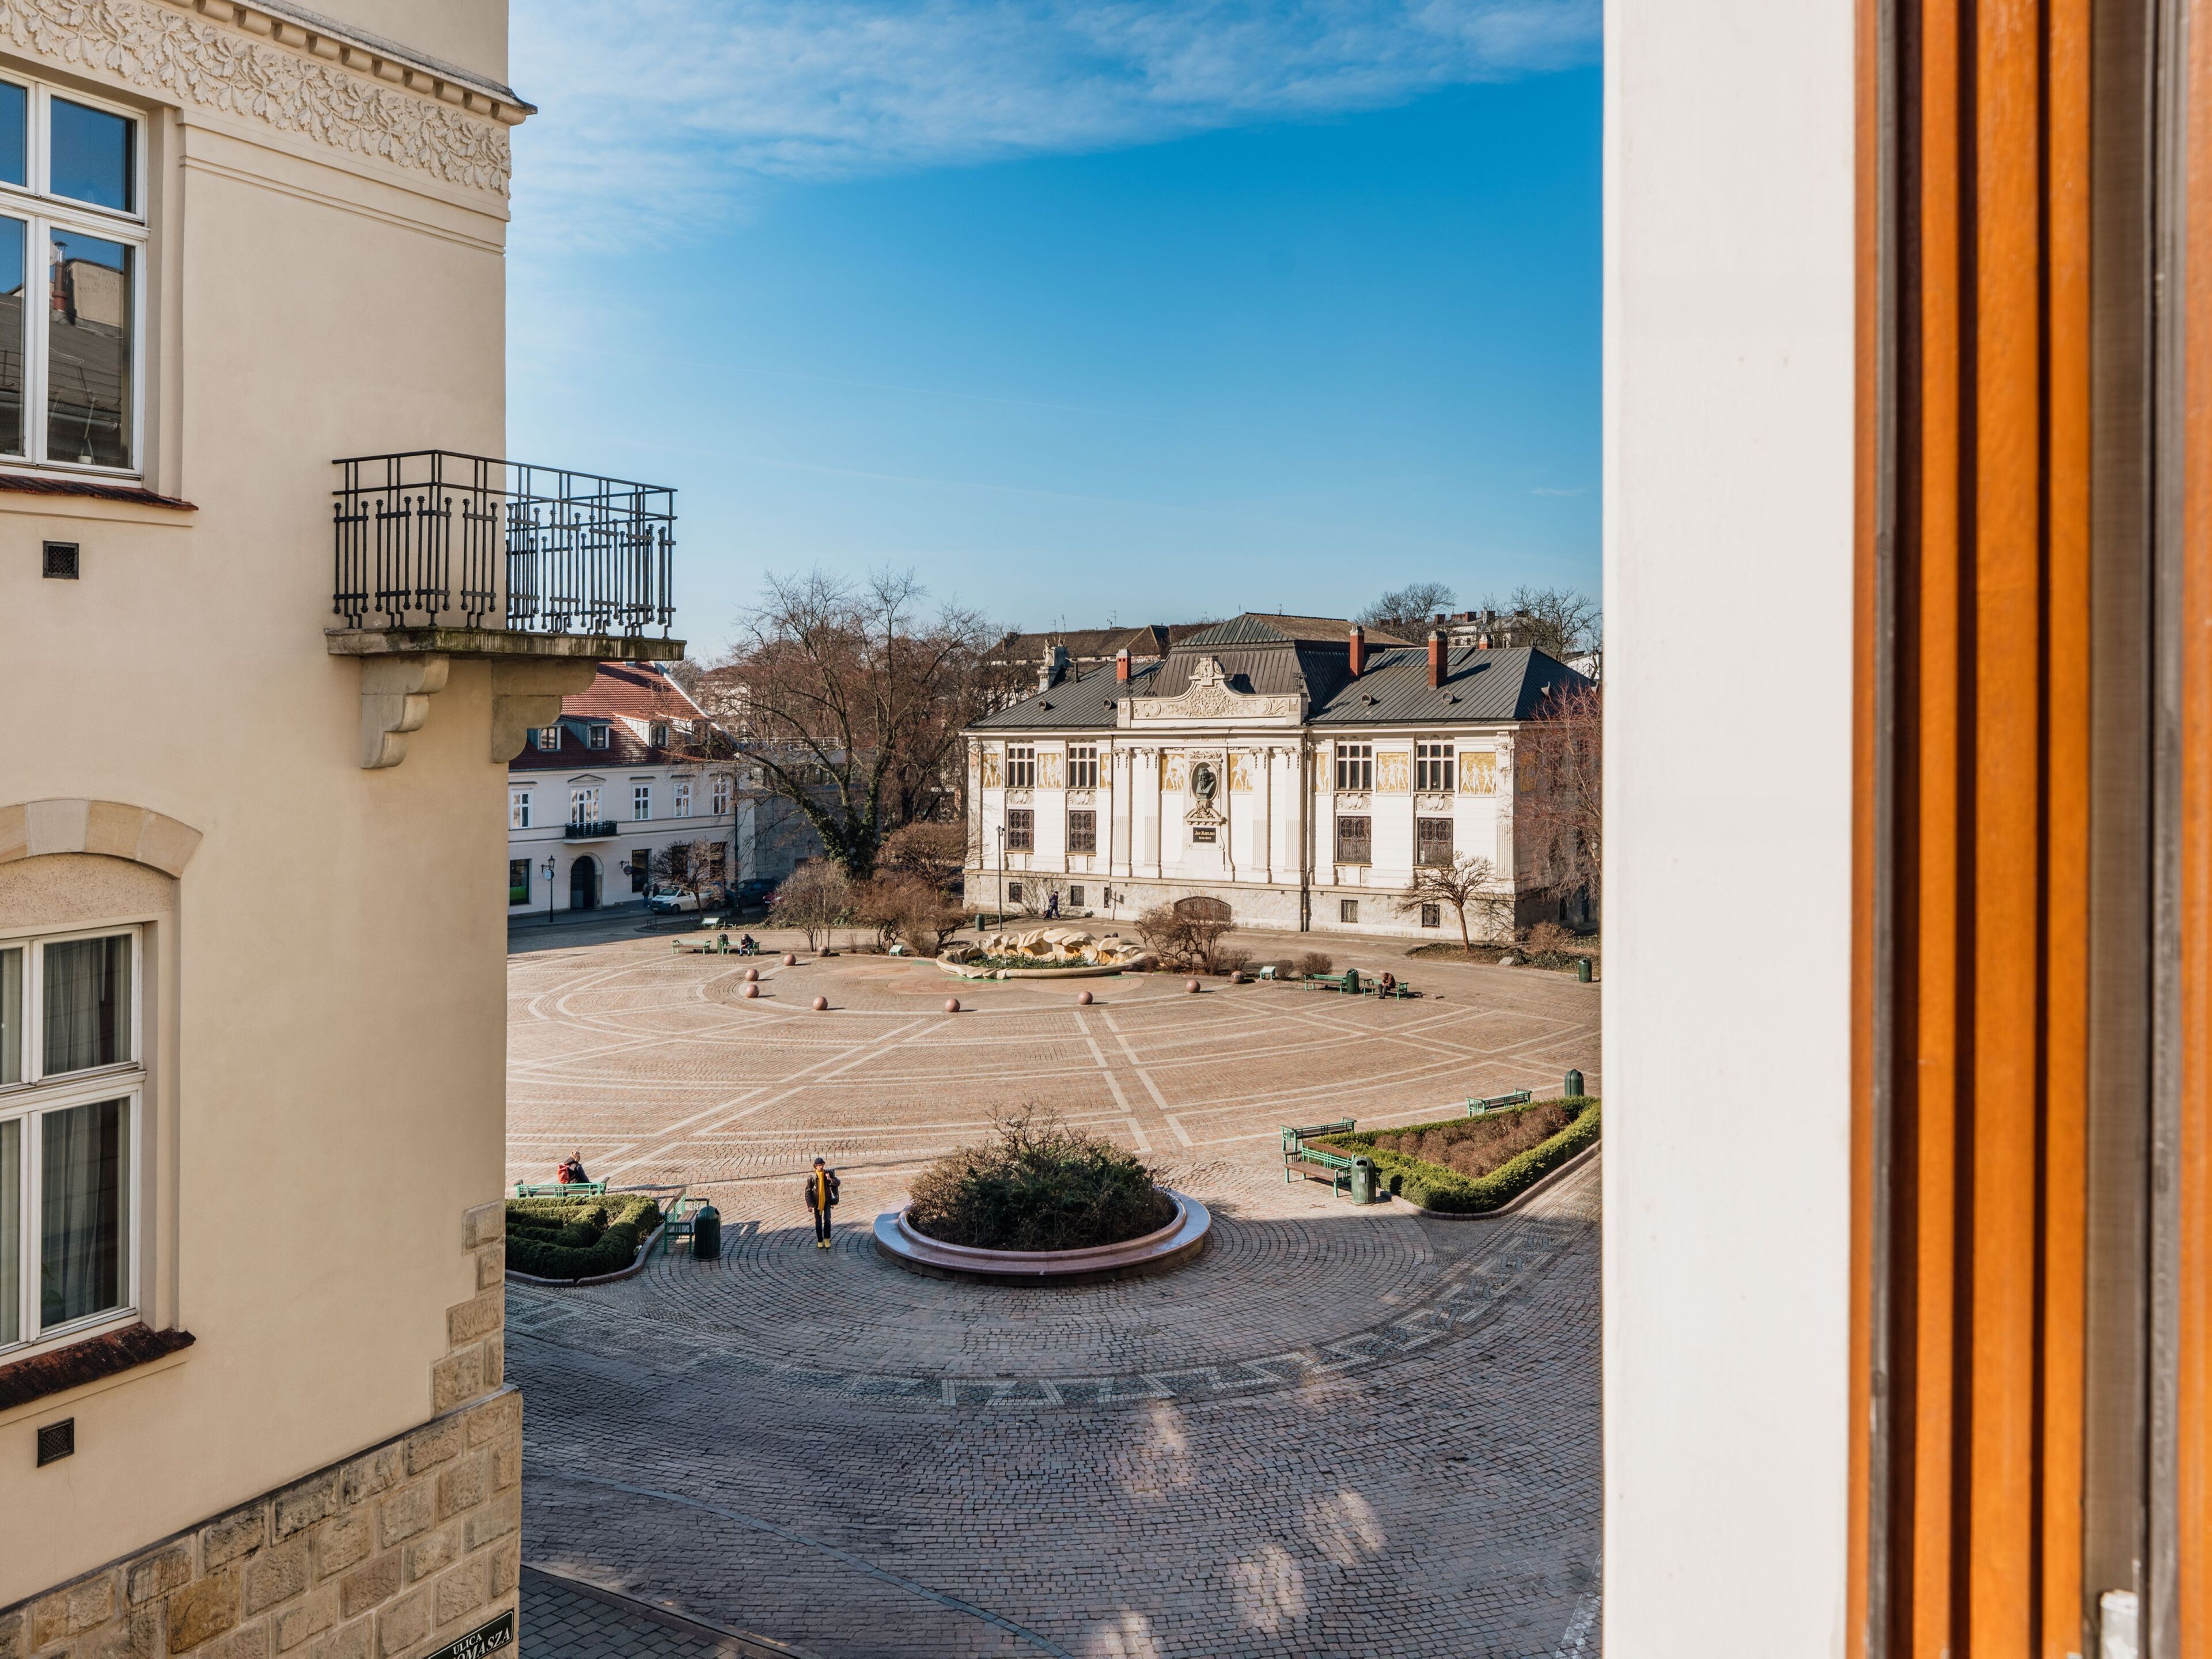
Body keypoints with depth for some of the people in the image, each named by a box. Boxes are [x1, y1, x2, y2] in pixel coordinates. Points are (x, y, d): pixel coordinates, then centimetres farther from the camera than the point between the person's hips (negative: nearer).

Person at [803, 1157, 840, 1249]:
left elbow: (838, 1183, -3)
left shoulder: (829, 1173, -5)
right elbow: (808, 1191, -6)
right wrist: (810, 1204, -10)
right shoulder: (812, 1177, -10)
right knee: (818, 1223, 7)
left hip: (826, 1201, 1)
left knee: (827, 1220, -9)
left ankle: (827, 1239, 9)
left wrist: (830, 1179, -23)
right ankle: (820, 1241, 20)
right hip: (817, 1202, -1)